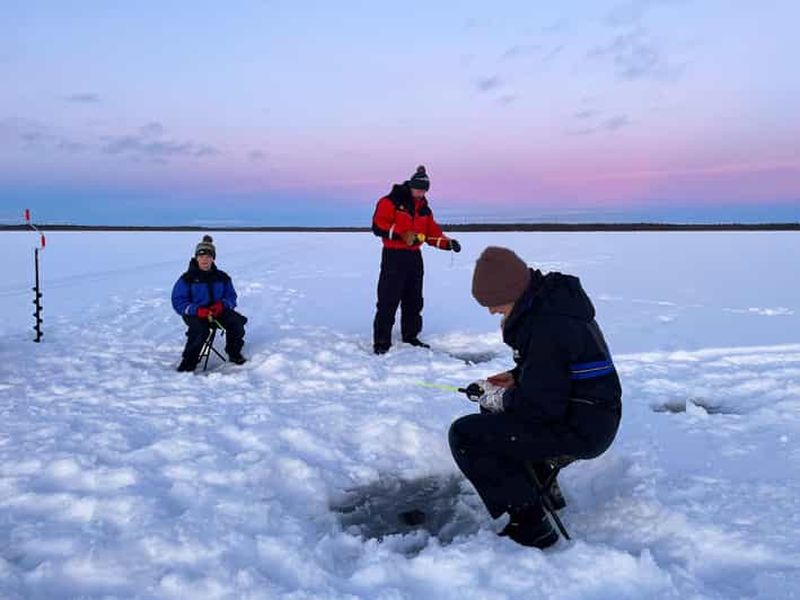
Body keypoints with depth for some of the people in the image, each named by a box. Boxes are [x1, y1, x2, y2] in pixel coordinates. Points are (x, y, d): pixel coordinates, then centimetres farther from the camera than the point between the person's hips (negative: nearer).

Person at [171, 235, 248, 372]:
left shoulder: (222, 277, 7)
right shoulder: (187, 278, -3)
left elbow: (231, 297, 9)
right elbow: (178, 302, -7)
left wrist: (221, 305, -16)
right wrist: (198, 310, -23)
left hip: (218, 311, 4)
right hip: (195, 314, -3)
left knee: (236, 321, -23)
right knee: (200, 331, -35)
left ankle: (234, 354, -1)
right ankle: (189, 361, -15)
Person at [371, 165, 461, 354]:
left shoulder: (424, 208, 15)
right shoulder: (391, 201, -6)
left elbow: (433, 233, 12)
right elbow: (378, 226, -15)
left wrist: (448, 243, -5)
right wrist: (400, 234, -25)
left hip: (415, 257, 7)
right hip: (393, 255, -7)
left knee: (414, 300, 12)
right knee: (388, 300, -9)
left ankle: (410, 336, 24)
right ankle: (381, 341, -4)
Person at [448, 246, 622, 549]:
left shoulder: (546, 326, -26)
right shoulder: (552, 299, 6)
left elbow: (541, 405, -27)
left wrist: (499, 398, -10)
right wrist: (515, 376, 9)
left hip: (580, 430, -11)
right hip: (593, 415, 11)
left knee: (465, 434, -14)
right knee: (494, 414, 27)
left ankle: (531, 526, -10)